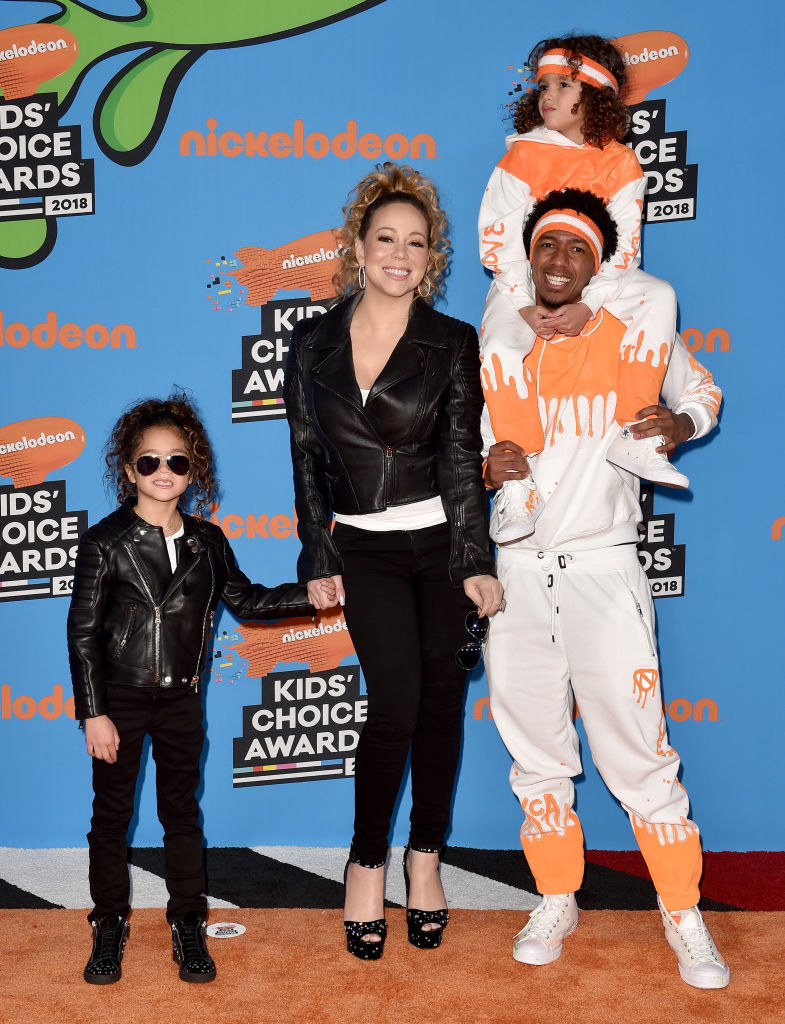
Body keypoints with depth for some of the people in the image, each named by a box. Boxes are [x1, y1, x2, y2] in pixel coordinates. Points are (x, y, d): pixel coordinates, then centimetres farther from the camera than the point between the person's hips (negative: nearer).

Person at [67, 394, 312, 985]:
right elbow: (83, 631, -9)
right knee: (112, 812, 8)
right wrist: (93, 713, -12)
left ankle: (188, 925, 23)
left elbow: (245, 600, 15)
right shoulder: (105, 543, -9)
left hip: (181, 698, 3)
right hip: (120, 697, -2)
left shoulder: (208, 543, 2)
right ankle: (110, 925, 24)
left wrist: (309, 595, 3)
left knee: (182, 809, 11)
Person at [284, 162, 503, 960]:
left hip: (443, 541, 0)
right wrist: (319, 561, 2)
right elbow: (307, 459, 5)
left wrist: (477, 563, -10)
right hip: (365, 550, 0)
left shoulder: (454, 344, -1)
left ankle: (424, 861, 24)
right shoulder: (313, 343, 4)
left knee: (440, 705, 6)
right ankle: (367, 864, 11)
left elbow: (463, 459, -5)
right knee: (394, 704, -10)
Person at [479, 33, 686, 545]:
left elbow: (623, 248, -6)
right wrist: (524, 307, -20)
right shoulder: (523, 155, -6)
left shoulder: (620, 163, -3)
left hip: (595, 281, 2)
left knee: (659, 297, -25)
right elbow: (499, 239, -9)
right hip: (524, 282, -1)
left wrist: (588, 305, -22)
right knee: (499, 347, -31)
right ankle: (519, 483, -23)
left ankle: (633, 437, -24)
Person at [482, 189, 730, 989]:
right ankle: (556, 901, 28)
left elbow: (701, 390, 16)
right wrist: (490, 468, -13)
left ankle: (685, 919, 12)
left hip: (603, 569, -2)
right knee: (534, 750, 11)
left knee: (639, 750, -4)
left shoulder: (634, 337, 1)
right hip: (517, 571, 3)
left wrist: (678, 425, -6)